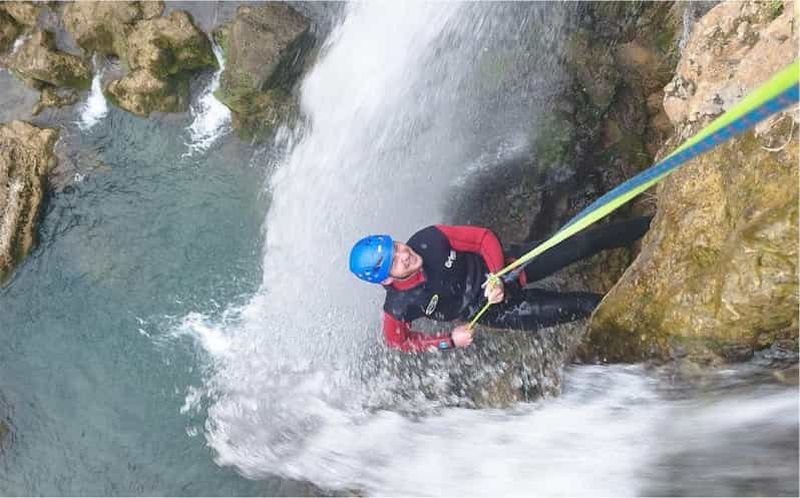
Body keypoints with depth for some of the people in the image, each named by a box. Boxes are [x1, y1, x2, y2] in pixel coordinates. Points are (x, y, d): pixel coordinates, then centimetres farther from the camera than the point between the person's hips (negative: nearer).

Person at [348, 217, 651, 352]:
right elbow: (397, 341, -7)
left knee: (581, 244, -4)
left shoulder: (429, 240, -23)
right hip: (492, 310, -1)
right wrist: (449, 341, -13)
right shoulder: (400, 306, -26)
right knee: (580, 307, -8)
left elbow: (483, 237, -13)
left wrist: (496, 275, -27)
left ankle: (647, 226, 19)